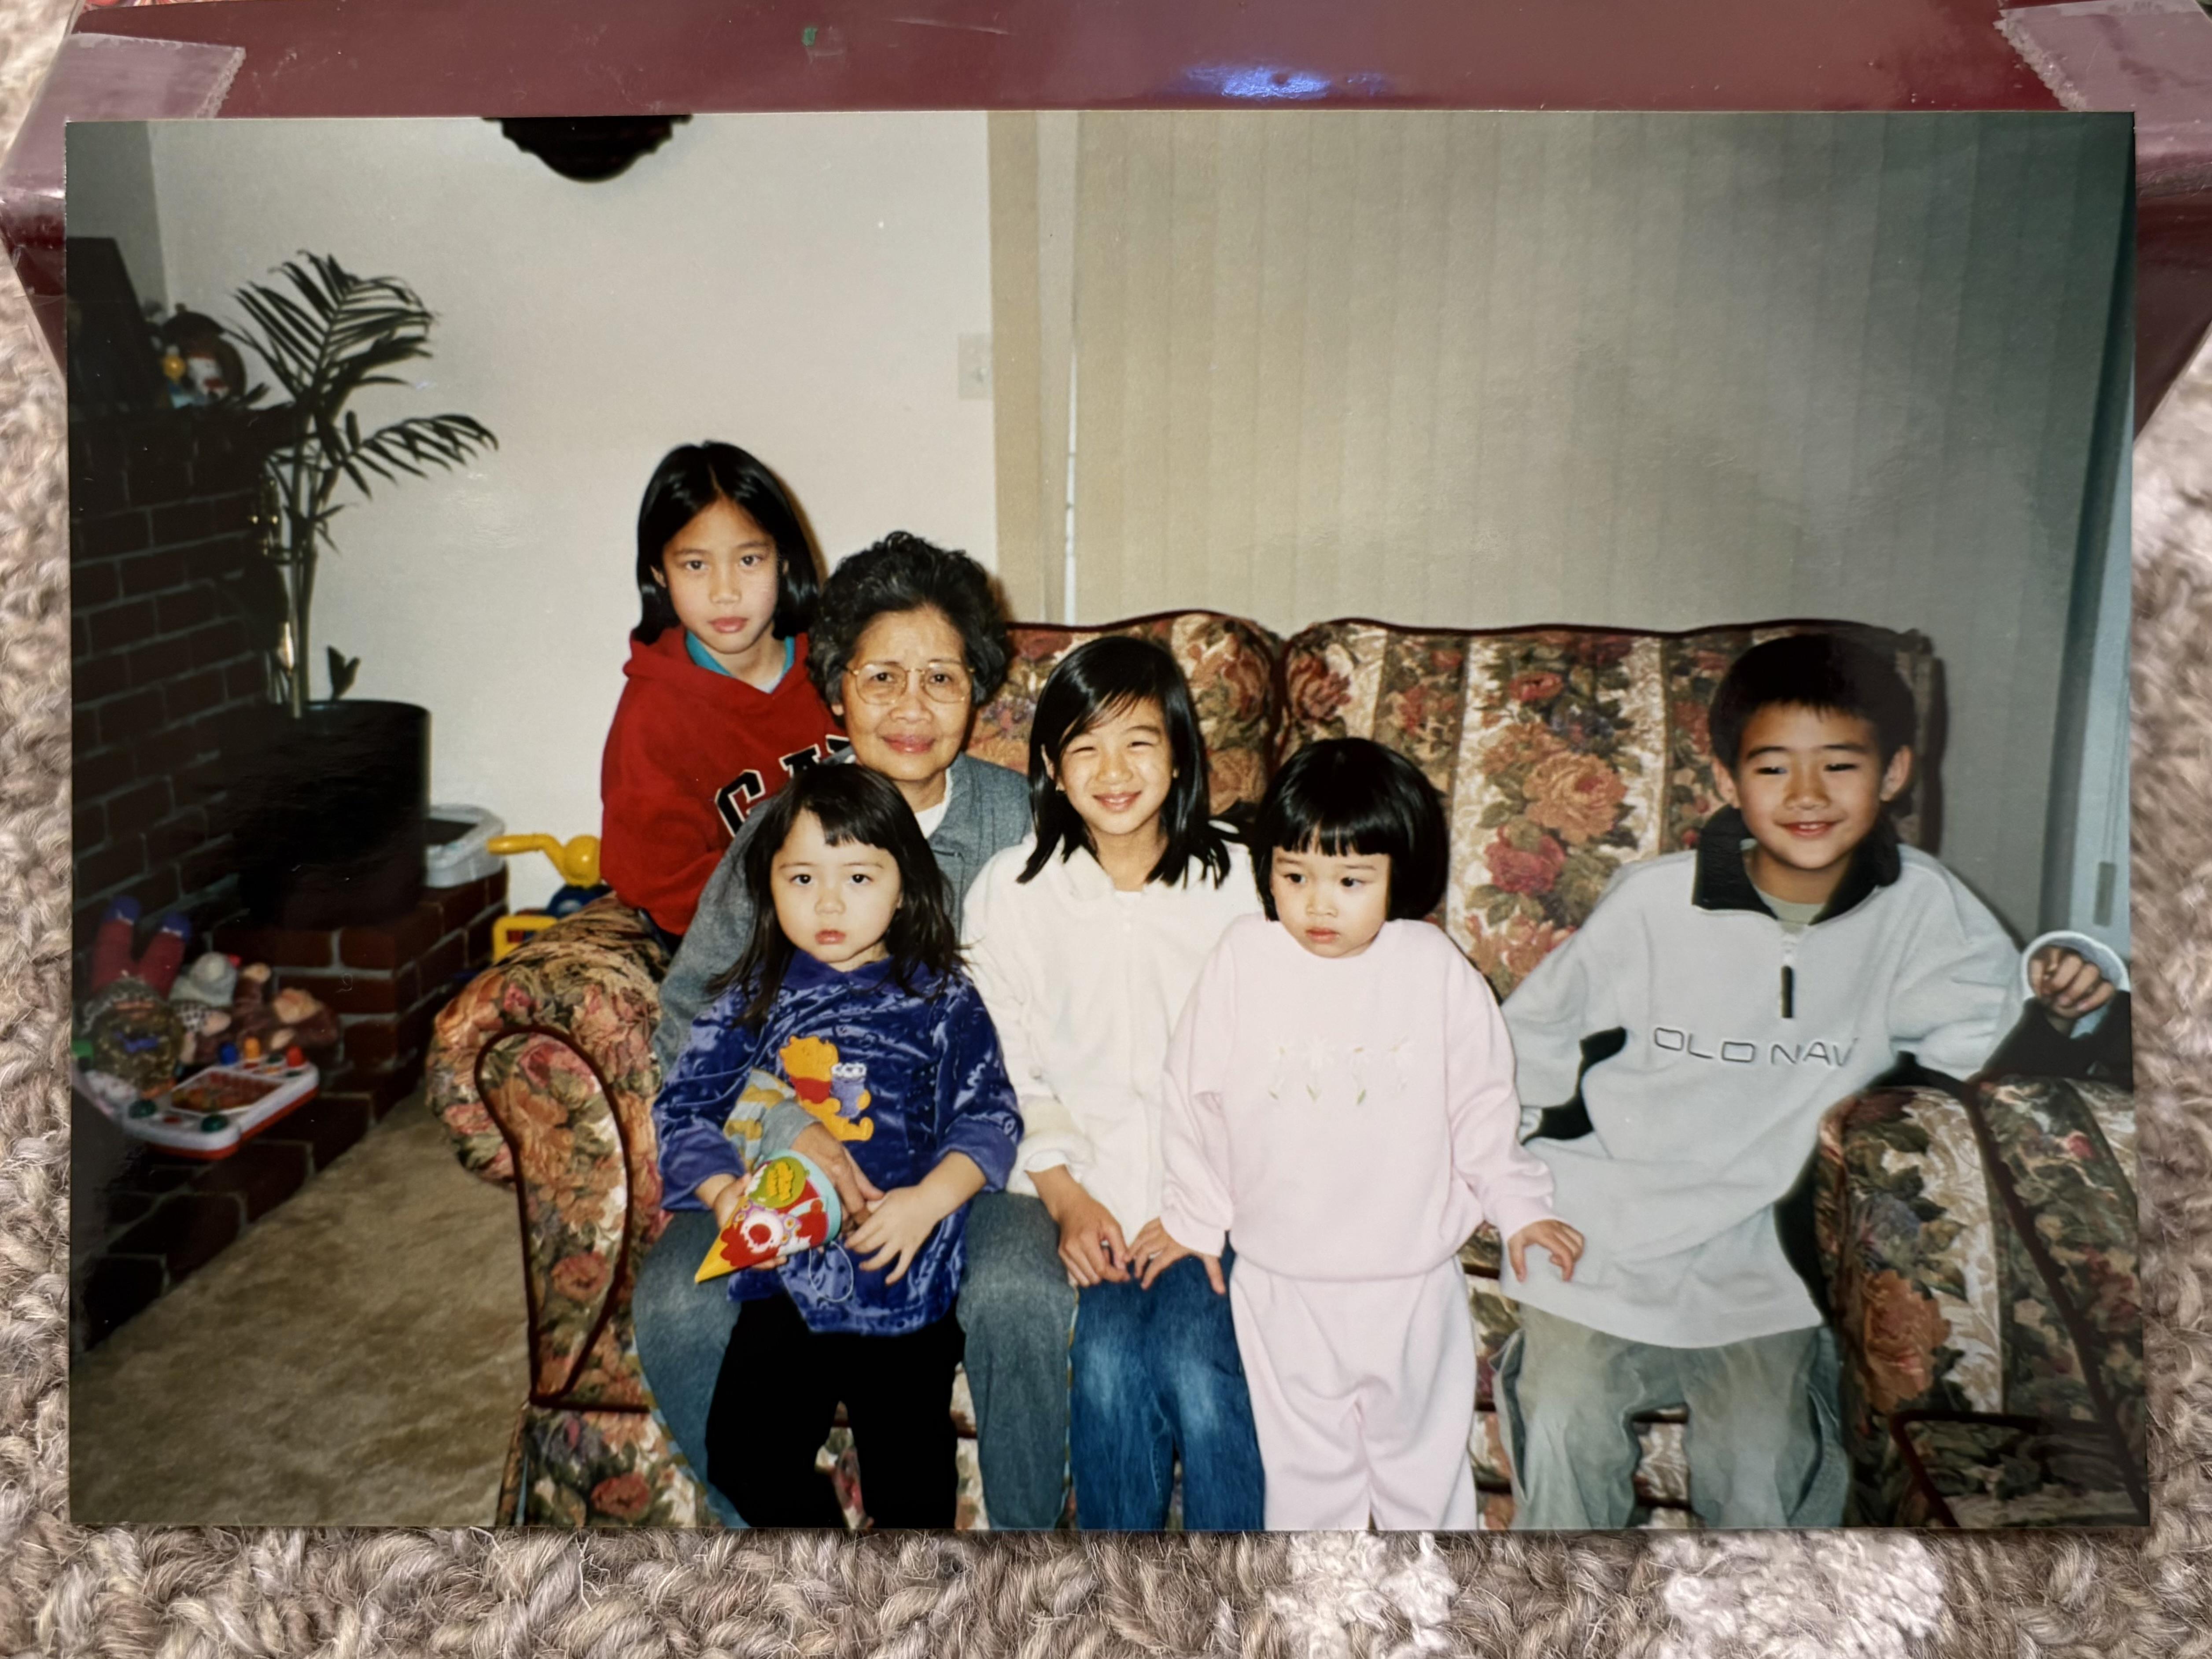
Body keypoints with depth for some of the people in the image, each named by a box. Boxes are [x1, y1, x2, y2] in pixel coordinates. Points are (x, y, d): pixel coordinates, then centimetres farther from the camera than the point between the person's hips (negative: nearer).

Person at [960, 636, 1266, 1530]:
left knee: (1199, 1360, -25)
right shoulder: (1010, 888, 4)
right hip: (1073, 1175, 1)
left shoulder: (1234, 880, 1)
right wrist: (1067, 1197, -8)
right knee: (1109, 1356, -25)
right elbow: (1001, 1069, 4)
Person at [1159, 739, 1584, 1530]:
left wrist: (1518, 1204, 6)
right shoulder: (1242, 961, -10)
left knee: (1427, 1459, 19)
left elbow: (1481, 1099, 4)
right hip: (1282, 1286, 0)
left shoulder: (1435, 968, -9)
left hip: (1414, 1281, 1)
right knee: (1304, 1471, 15)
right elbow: (1196, 1101, -1)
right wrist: (1192, 1222, 5)